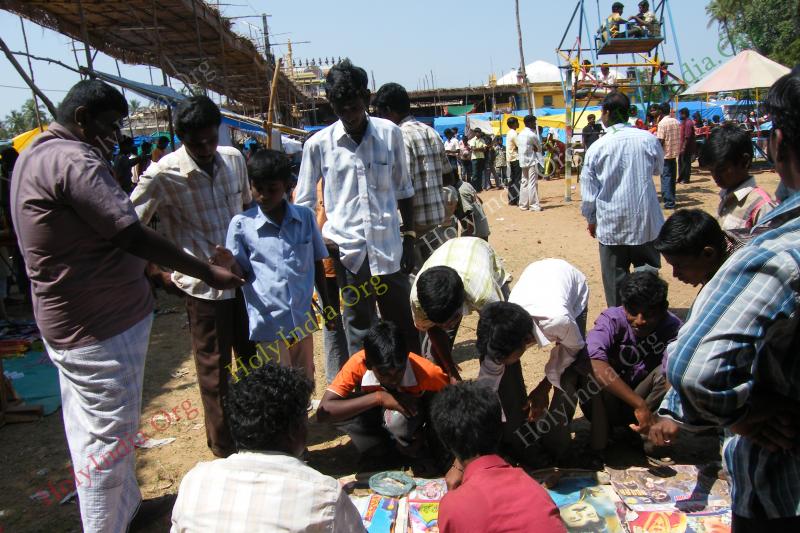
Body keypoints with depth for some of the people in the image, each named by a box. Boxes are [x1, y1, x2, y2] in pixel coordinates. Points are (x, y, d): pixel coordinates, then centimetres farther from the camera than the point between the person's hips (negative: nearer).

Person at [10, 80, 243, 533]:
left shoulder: (37, 153, 12)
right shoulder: (73, 161, -22)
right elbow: (135, 237, -24)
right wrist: (208, 273, -18)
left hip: (72, 320, 11)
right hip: (100, 326, -11)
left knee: (94, 428, 22)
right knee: (108, 435, 2)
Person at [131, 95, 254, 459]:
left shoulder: (234, 159, 1)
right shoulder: (163, 174, -15)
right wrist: (160, 271, -11)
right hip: (203, 286, -5)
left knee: (255, 357, 19)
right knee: (214, 370, 8)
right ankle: (225, 447, 27)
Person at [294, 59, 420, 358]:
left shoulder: (390, 134, 2)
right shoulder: (318, 144, -1)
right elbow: (303, 202, 6)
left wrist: (409, 238, 11)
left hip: (390, 251, 1)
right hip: (348, 255, -1)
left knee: (405, 332, 14)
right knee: (359, 337, 9)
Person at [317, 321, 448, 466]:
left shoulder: (424, 370, -34)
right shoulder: (358, 364, -33)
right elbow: (323, 412, -39)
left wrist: (423, 435, -23)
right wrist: (377, 397, -44)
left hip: (412, 417, -1)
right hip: (376, 412, 2)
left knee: (399, 418, -34)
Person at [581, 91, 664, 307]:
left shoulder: (597, 147, -9)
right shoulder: (648, 139, -5)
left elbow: (588, 190, -3)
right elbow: (658, 168, 15)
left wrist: (591, 219, 11)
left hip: (611, 225, -2)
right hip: (646, 222, 2)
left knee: (615, 280, 7)